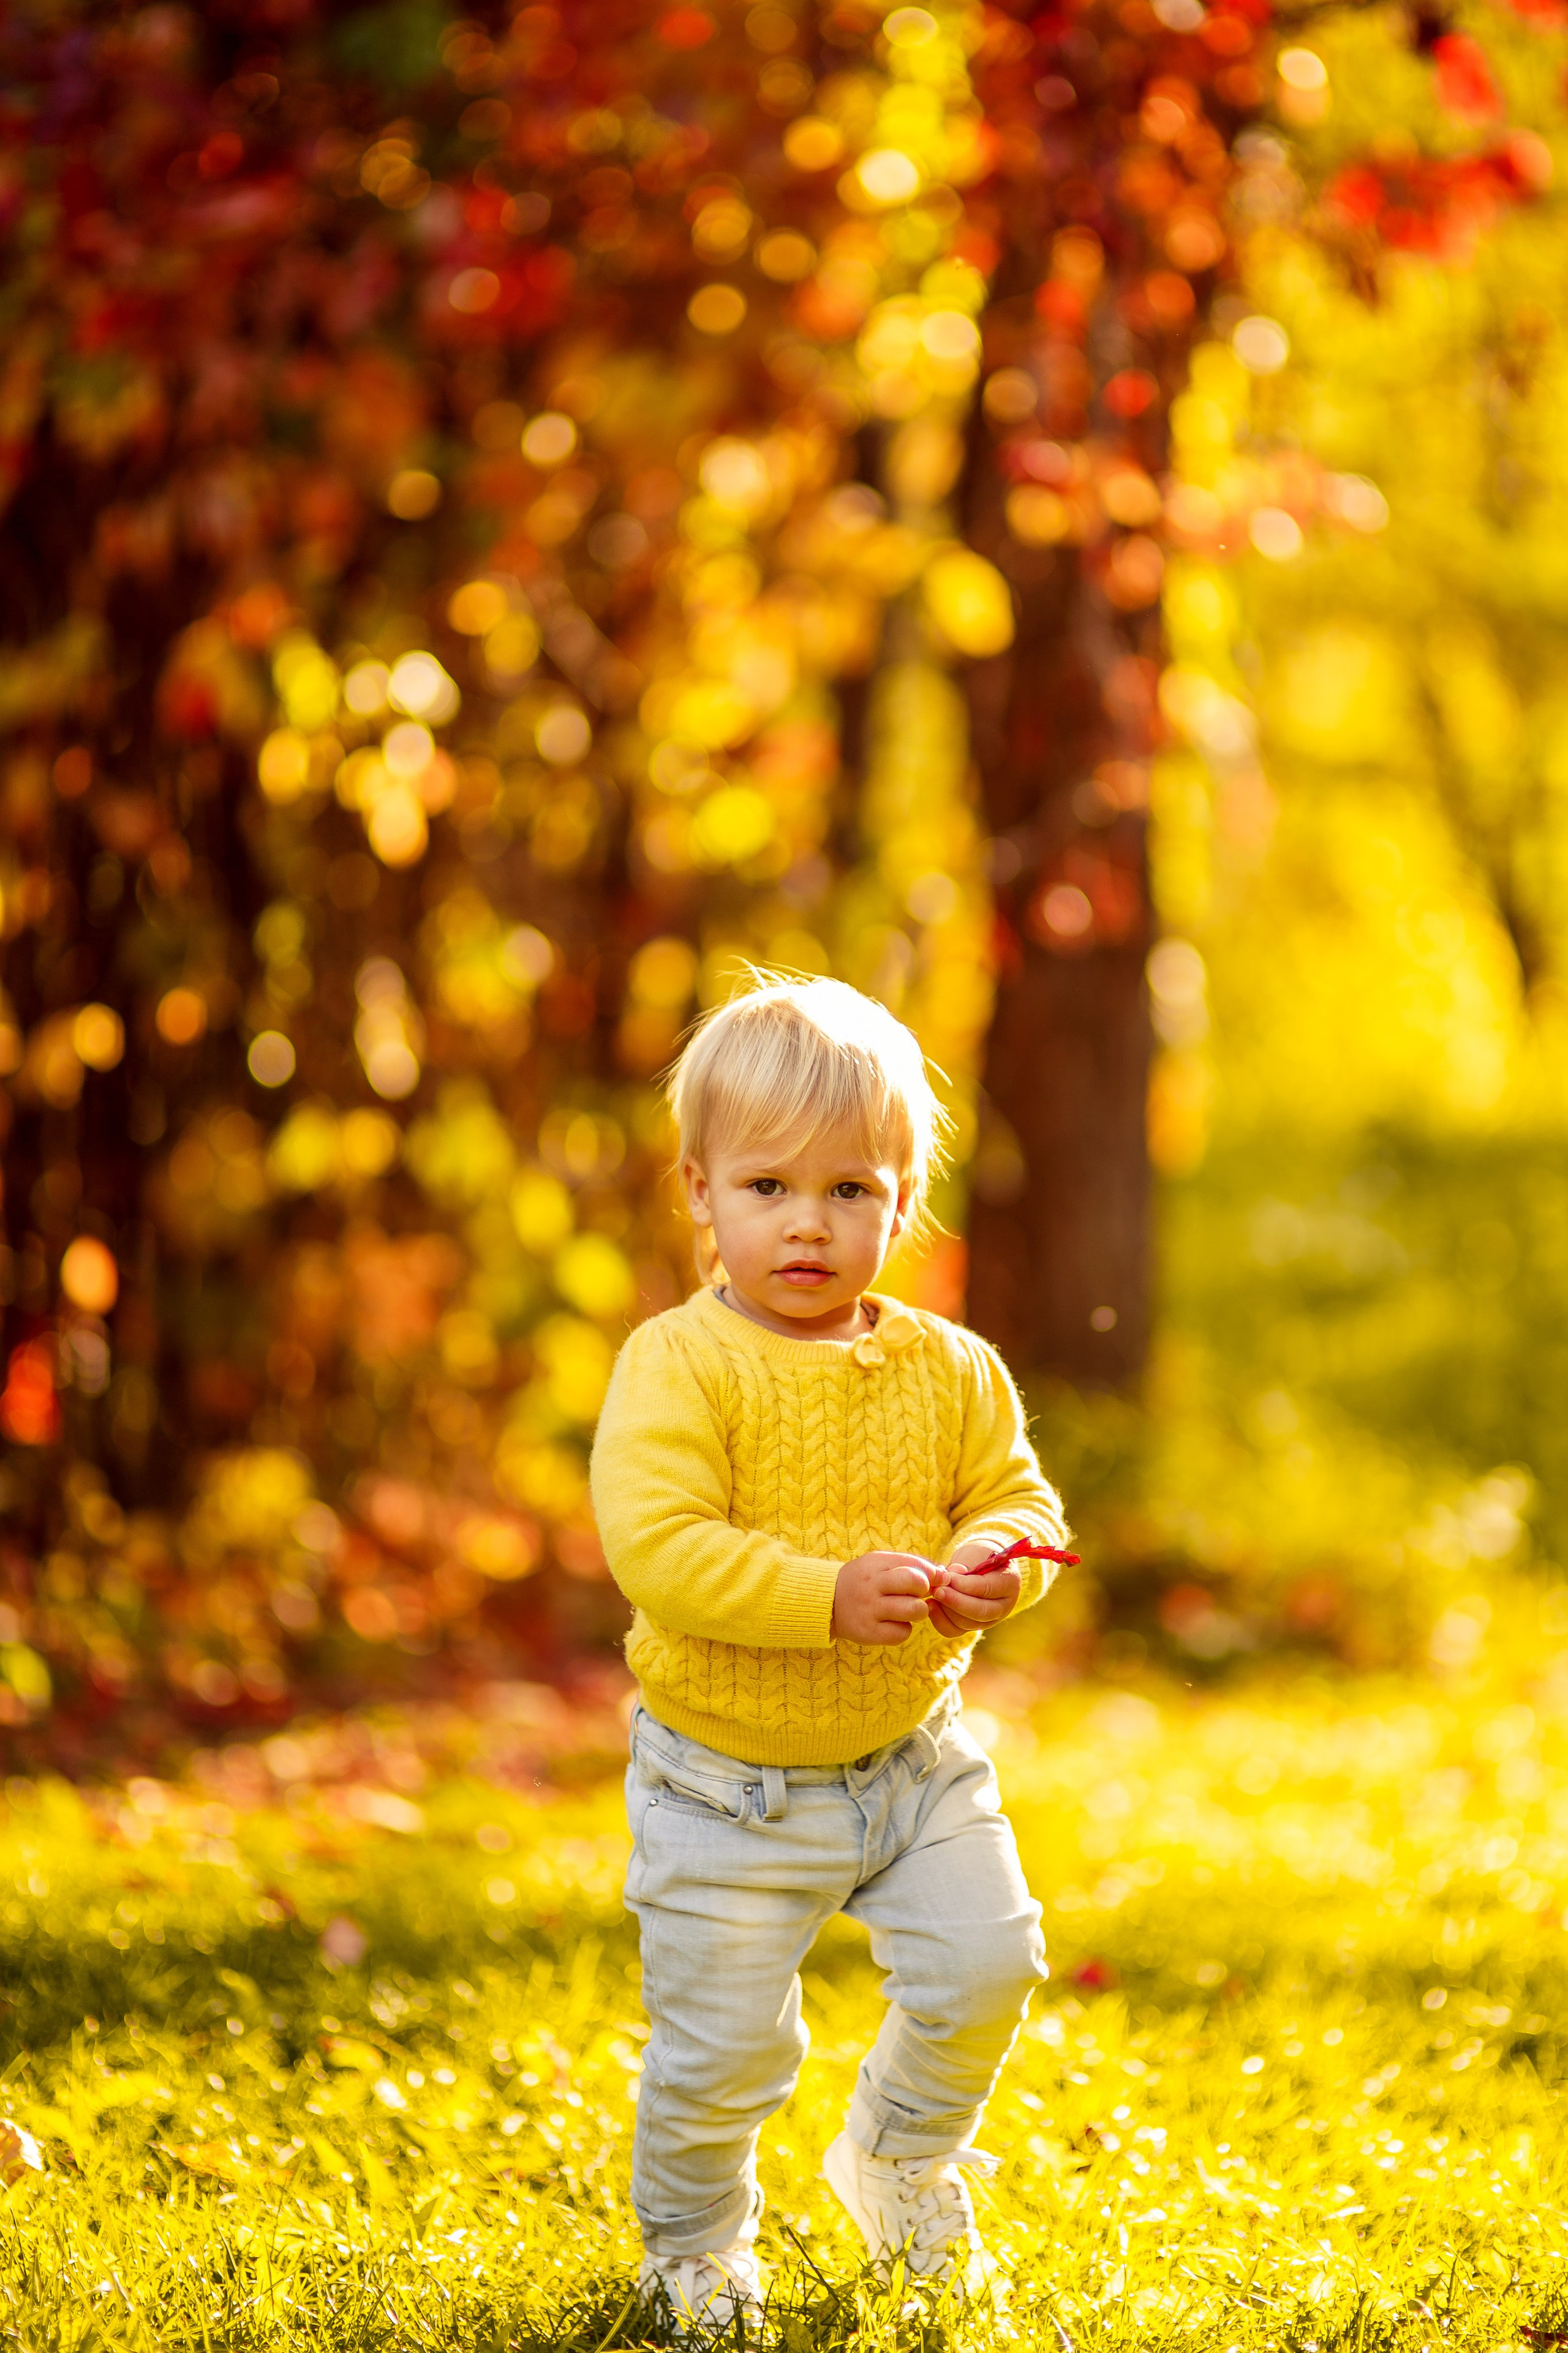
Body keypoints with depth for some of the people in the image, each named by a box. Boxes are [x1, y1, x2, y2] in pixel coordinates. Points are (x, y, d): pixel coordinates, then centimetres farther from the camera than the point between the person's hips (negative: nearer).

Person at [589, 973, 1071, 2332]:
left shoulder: (949, 1370, -1)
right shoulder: (678, 1367, -17)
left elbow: (1017, 1498, 5)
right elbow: (658, 1548, -25)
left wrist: (991, 1565, -19)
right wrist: (831, 1594, -32)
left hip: (913, 1761, 4)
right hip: (730, 1784, -4)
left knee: (988, 1961, -4)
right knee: (724, 2044, 1)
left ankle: (902, 2154, 28)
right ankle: (694, 2244, 31)